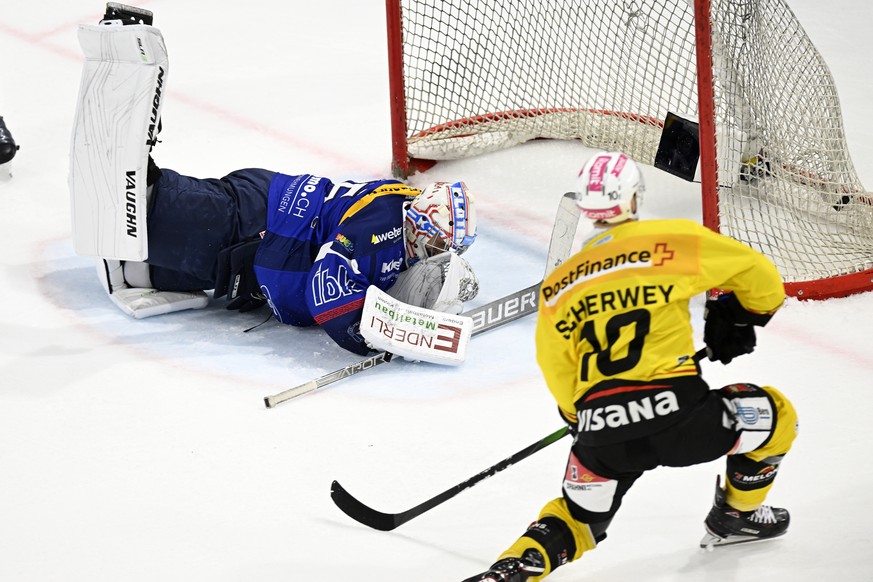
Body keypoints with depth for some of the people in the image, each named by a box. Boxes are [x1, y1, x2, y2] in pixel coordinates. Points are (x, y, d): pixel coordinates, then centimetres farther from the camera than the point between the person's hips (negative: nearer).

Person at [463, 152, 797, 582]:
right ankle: (736, 516, 34)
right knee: (774, 414, 21)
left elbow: (560, 376, 18)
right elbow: (758, 276, 8)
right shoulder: (674, 241, 3)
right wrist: (739, 320, 27)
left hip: (600, 432, 4)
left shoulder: (557, 286, 15)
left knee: (577, 517, 26)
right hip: (674, 412, -4)